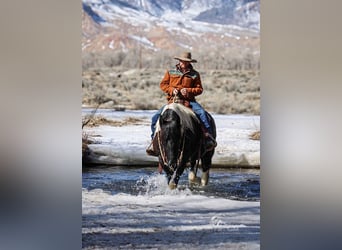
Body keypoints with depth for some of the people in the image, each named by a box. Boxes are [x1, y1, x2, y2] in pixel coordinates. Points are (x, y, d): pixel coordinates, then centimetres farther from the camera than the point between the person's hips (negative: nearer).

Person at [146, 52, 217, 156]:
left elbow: (199, 89, 4)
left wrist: (188, 91, -13)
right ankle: (154, 140, 1)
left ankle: (208, 136, -22)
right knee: (156, 117, -14)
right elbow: (163, 84, 8)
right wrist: (172, 90, -11)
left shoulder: (195, 74, 7)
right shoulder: (170, 72, 10)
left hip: (189, 100, -1)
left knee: (201, 113, -28)